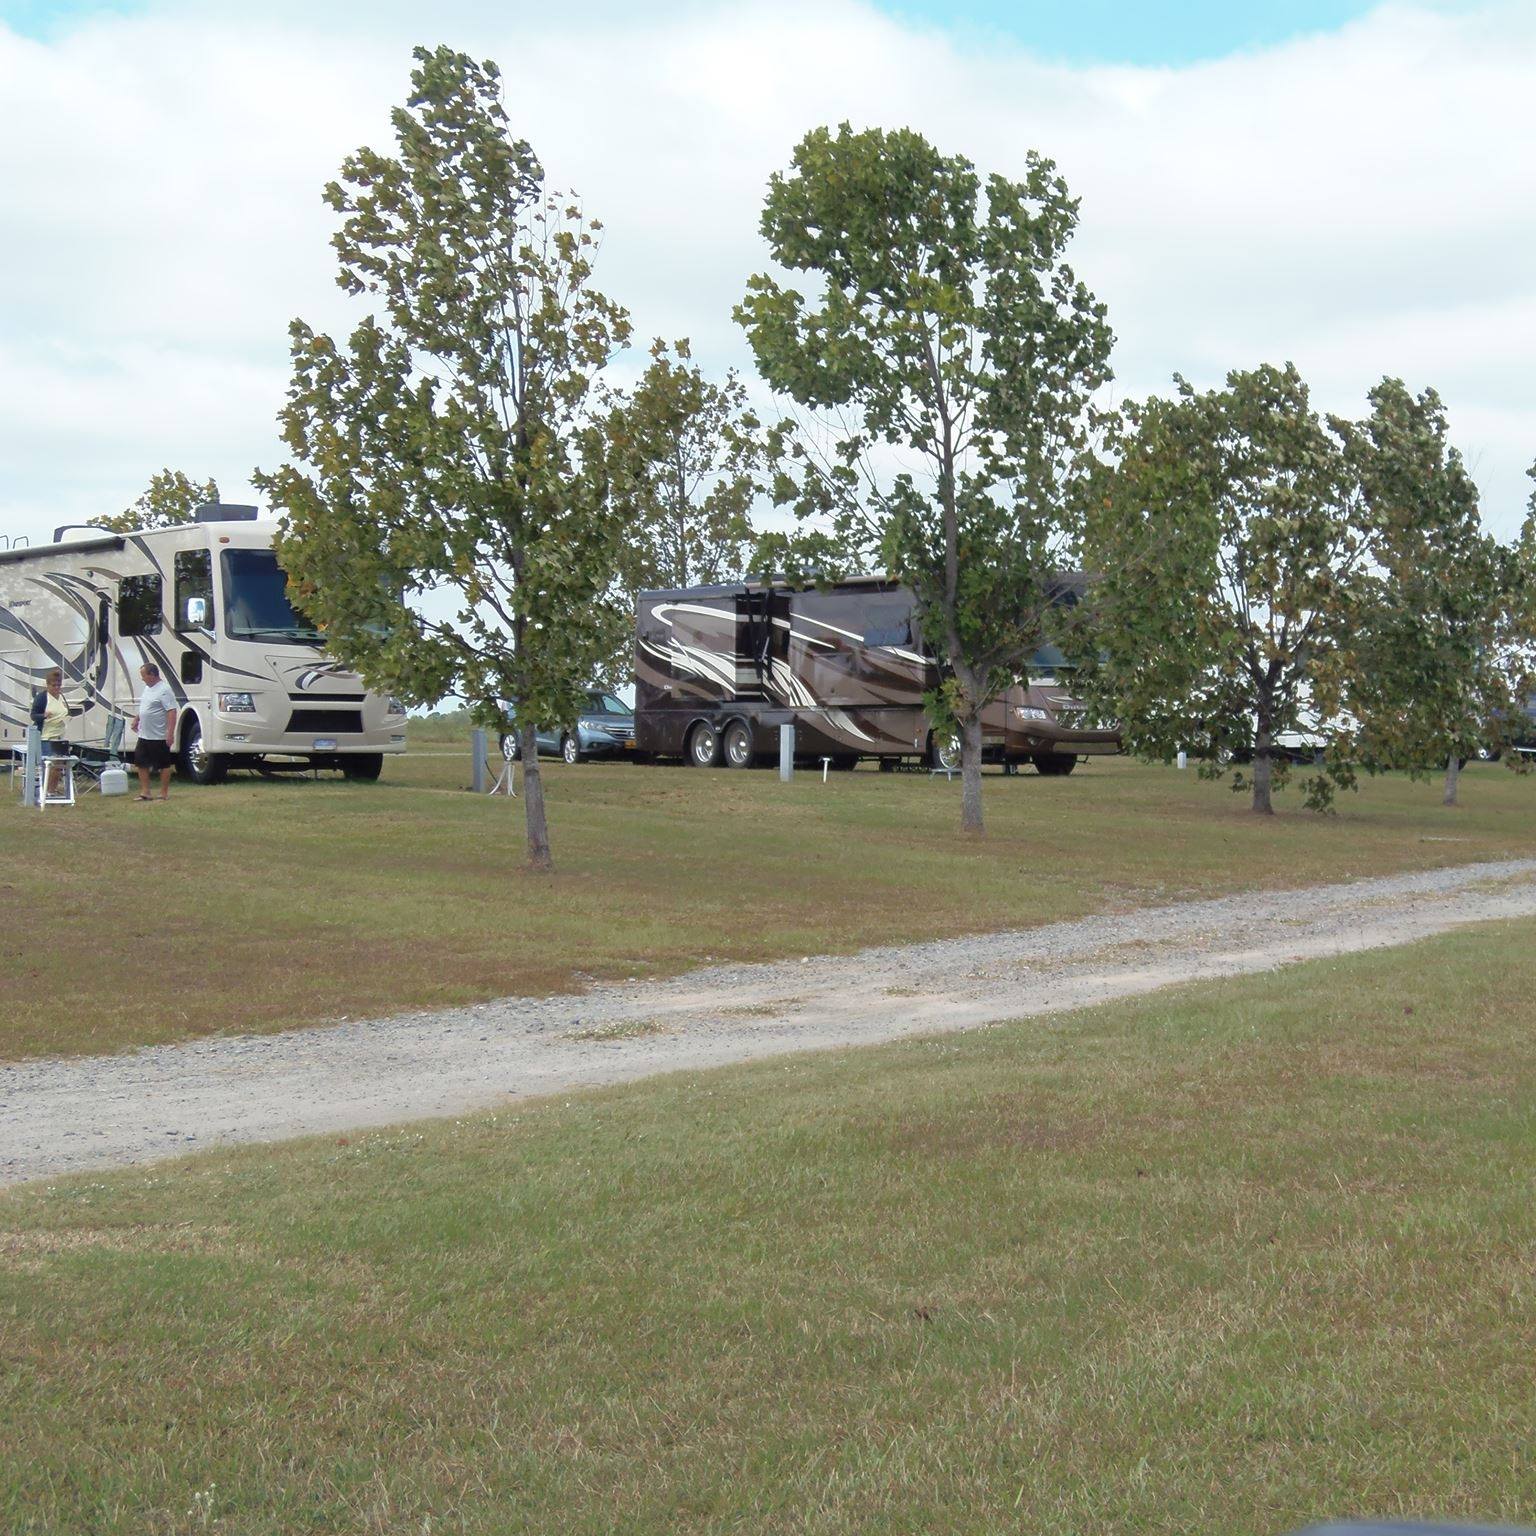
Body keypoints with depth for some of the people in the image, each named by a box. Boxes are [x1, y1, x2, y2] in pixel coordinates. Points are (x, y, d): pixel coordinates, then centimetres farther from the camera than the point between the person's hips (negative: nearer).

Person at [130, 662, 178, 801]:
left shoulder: (164, 690, -17)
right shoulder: (147, 688, 12)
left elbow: (172, 712, -23)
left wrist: (170, 733, -28)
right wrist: (136, 719, 21)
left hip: (159, 737, -10)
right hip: (144, 736, 10)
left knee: (164, 765, 1)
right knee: (141, 763, 10)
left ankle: (164, 793, 7)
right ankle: (145, 792, 16)